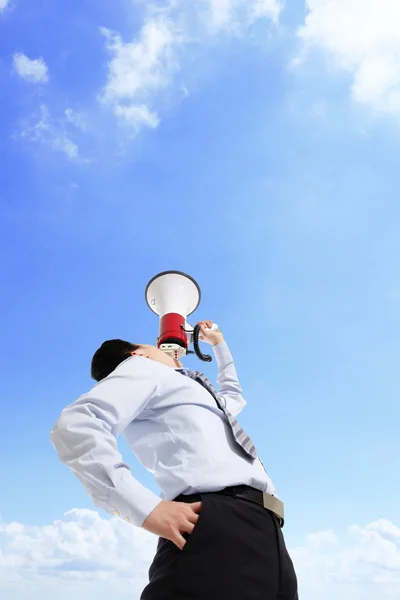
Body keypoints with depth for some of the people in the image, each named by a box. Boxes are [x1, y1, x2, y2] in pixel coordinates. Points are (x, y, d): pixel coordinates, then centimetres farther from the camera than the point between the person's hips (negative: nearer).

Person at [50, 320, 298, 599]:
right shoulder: (144, 368, 8)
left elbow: (233, 396, 59)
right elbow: (76, 425, -12)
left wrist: (219, 343, 61)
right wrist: (146, 508, -21)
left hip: (263, 532, 9)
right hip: (216, 529, -9)